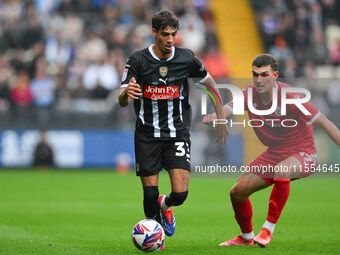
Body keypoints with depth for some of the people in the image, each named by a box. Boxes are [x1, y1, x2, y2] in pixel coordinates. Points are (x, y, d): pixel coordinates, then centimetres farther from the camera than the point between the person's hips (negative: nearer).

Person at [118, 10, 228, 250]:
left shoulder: (187, 58, -4)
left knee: (180, 194, -11)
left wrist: (221, 121, 13)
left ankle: (165, 205, 26)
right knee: (150, 194, -4)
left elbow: (210, 84, 13)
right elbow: (122, 101, -10)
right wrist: (127, 92, -35)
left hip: (178, 133, 1)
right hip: (147, 136, -1)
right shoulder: (138, 60, -8)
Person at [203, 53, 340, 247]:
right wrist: (213, 117, -40)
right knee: (238, 191, -2)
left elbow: (324, 123, -21)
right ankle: (246, 237, 26)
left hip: (303, 154, -6)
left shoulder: (290, 96, -23)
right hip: (274, 153, 6)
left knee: (281, 171, -39)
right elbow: (226, 110, -16)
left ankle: (269, 229, -24)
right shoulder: (250, 94, -7)